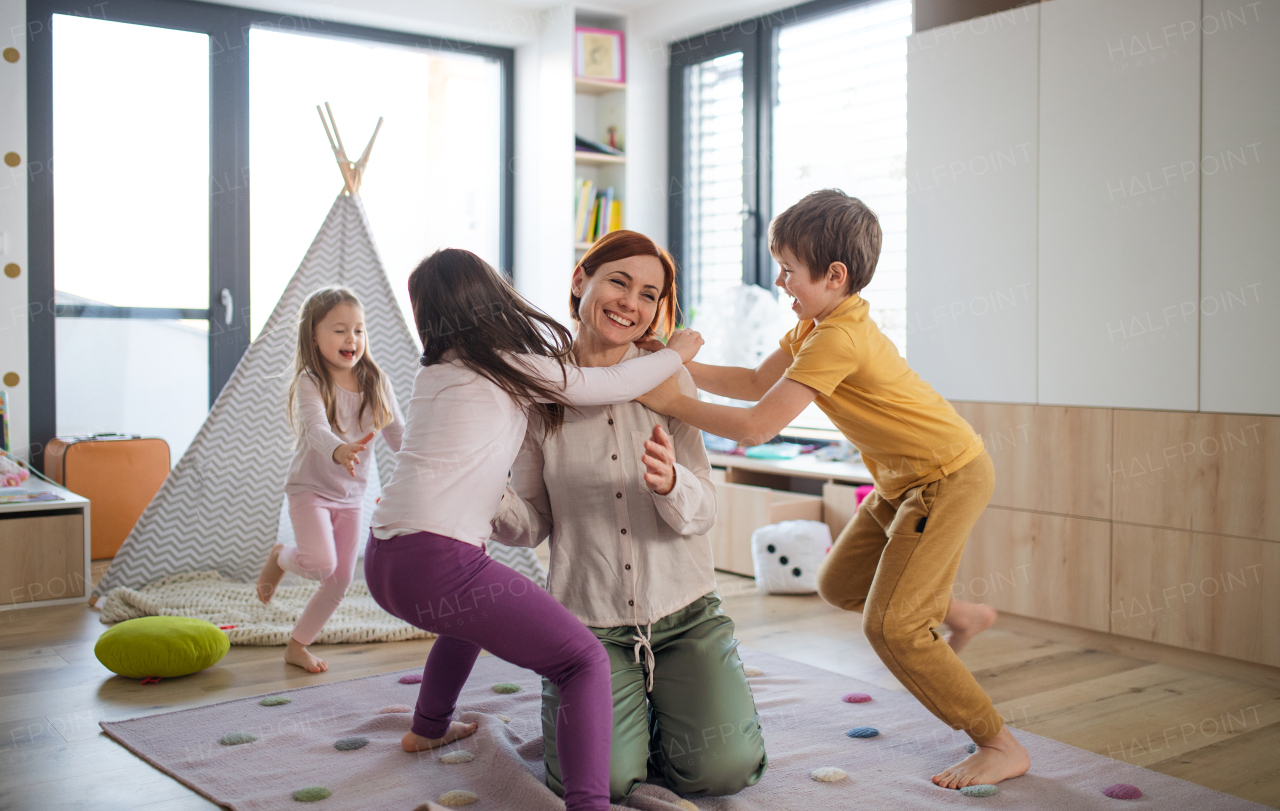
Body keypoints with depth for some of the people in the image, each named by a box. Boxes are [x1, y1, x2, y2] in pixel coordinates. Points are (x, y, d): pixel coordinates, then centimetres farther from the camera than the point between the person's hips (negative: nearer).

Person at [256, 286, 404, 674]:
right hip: (310, 488, -5)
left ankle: (297, 645, 27)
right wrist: (338, 451, -58)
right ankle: (280, 557, 12)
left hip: (351, 495, 5)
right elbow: (316, 428, -37)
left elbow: (398, 434, -4)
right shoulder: (310, 382, -19)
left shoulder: (375, 383, -4)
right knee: (321, 563, -24)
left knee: (341, 580, 7)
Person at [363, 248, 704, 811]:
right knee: (584, 661, -6)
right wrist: (676, 352, 17)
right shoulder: (512, 367, 0)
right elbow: (613, 386, 2)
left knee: (474, 612, 39)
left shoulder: (436, 370, 19)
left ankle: (429, 727, 52)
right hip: (439, 560, -8)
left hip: (383, 558, 8)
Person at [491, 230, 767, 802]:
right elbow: (535, 524, 1)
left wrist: (671, 485, -31)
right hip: (587, 623, 0)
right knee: (602, 780, -18)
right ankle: (620, 710, 15)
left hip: (684, 612, 1)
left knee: (723, 770, -15)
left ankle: (662, 701, 17)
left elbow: (702, 515, -8)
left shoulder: (668, 378, -3)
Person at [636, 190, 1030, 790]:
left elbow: (757, 427, -31)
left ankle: (1002, 746, 4)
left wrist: (671, 401, -25)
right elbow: (758, 383, 7)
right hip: (904, 480, 10)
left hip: (949, 476, -10)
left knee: (890, 626, -9)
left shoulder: (838, 339, -28)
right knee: (840, 585, 17)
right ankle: (961, 615, 36)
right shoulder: (816, 323, 3)